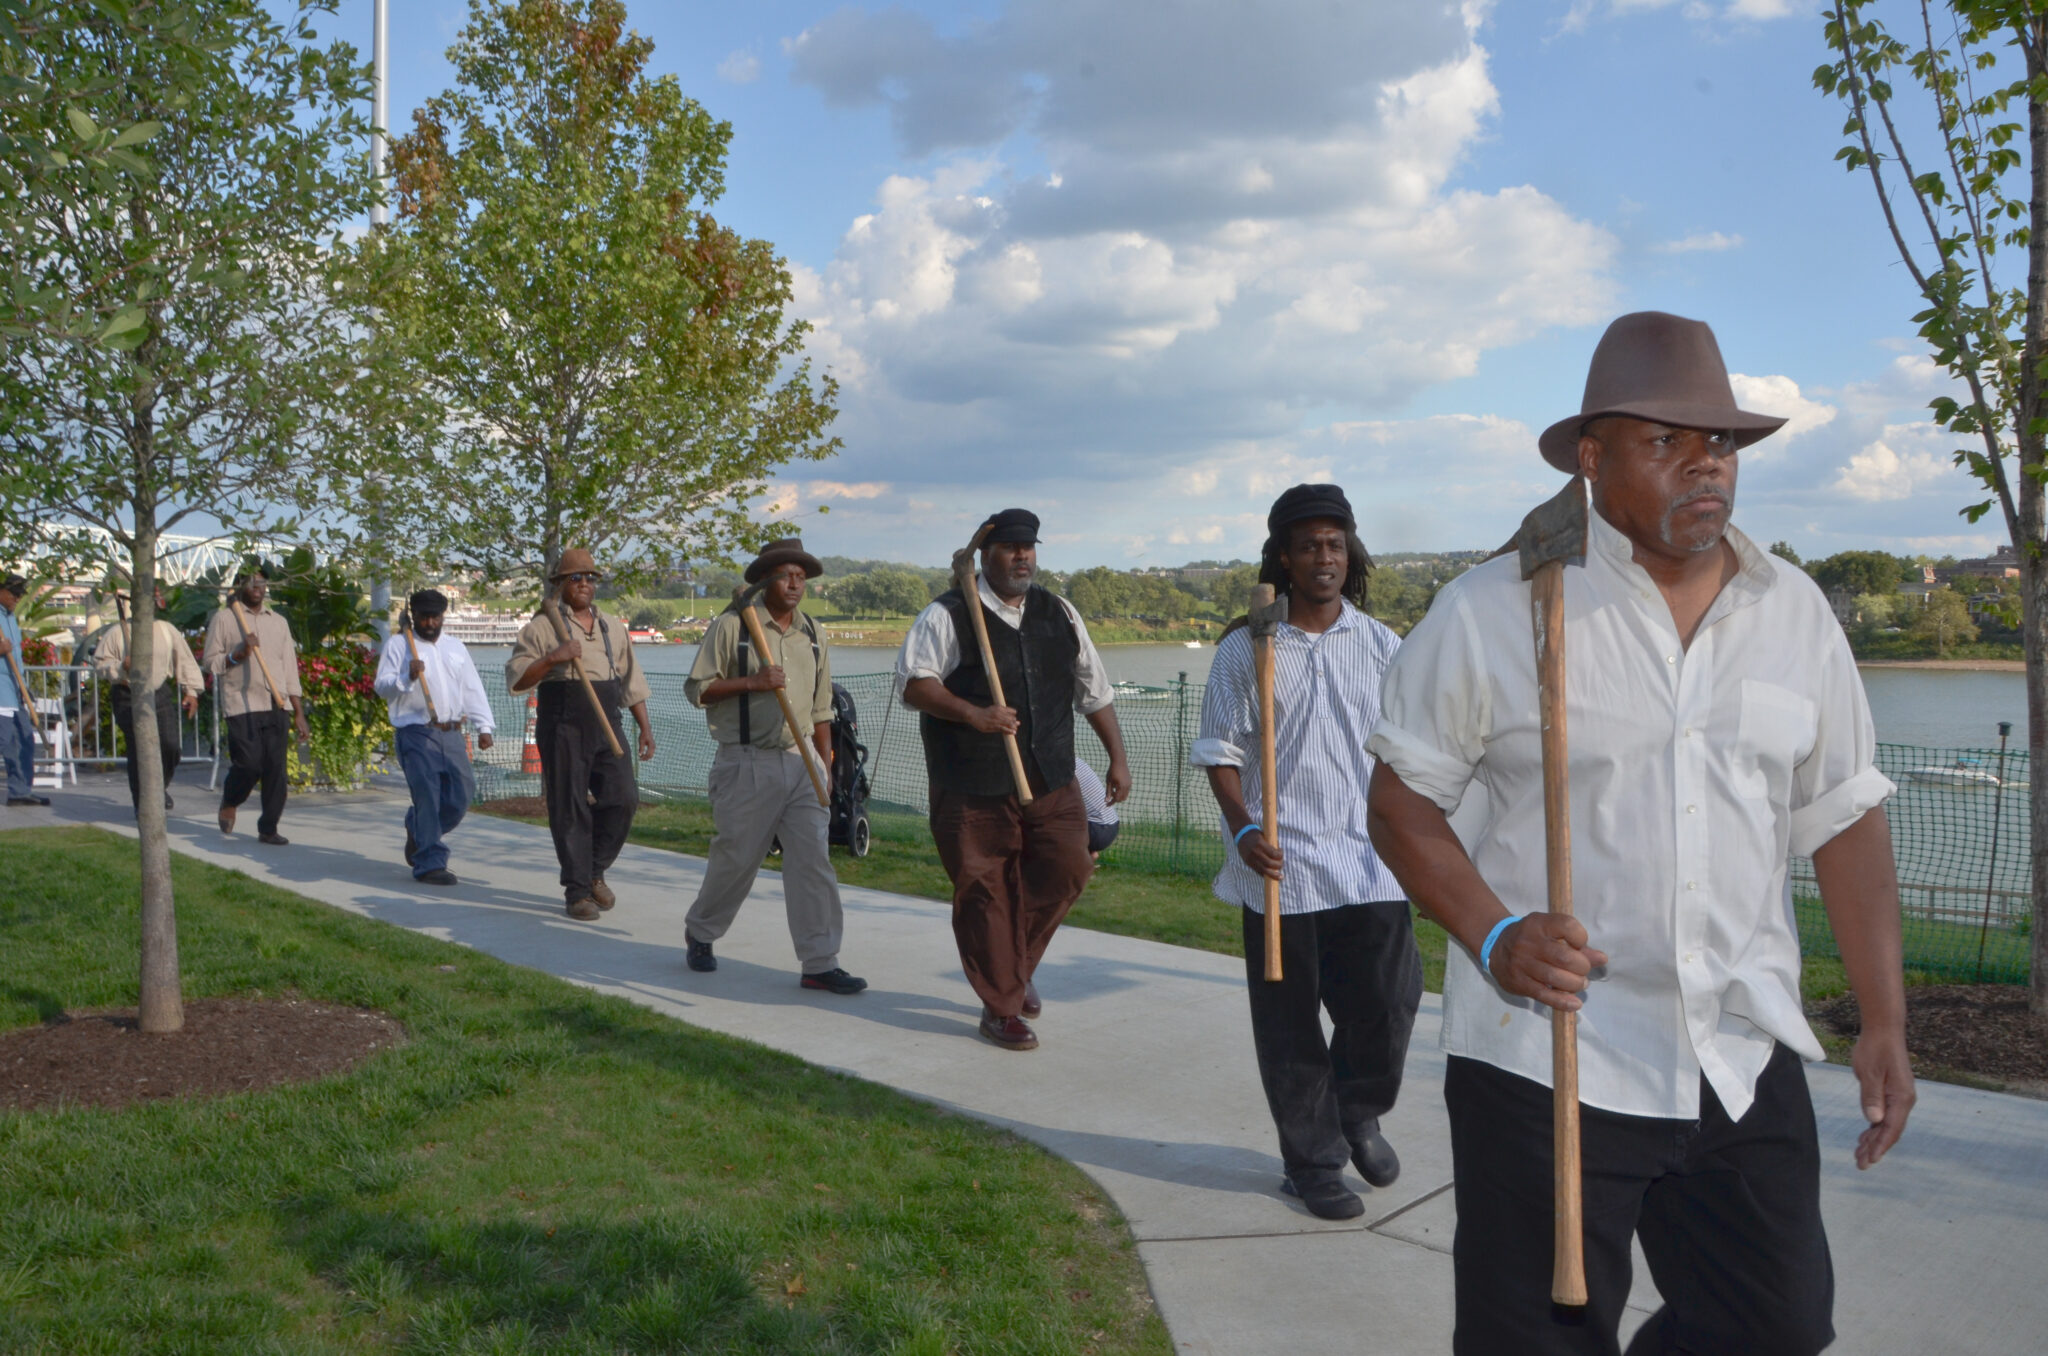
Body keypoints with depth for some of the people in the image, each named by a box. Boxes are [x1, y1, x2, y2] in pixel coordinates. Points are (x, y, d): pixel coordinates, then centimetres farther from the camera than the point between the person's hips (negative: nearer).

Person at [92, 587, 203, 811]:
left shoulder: (167, 631, 8)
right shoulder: (117, 632, 1)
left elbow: (185, 660, 12)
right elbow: (99, 662, 3)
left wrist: (191, 691, 7)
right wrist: (121, 667, -17)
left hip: (160, 694, 2)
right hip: (129, 698, -2)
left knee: (171, 746, -8)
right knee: (138, 751, -4)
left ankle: (160, 788, 20)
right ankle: (142, 804, 7)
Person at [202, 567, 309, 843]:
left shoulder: (278, 623, 17)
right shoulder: (224, 619, 4)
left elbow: (290, 669, 16)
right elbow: (208, 662, 2)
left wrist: (299, 713, 11)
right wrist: (236, 655, -16)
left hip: (275, 705, 4)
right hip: (241, 704, -4)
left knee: (275, 768, 0)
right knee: (249, 764, -11)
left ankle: (268, 828, 10)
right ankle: (229, 800, 21)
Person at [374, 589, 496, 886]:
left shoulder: (456, 648, 20)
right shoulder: (398, 644, 6)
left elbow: (473, 689, 16)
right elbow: (382, 686, -3)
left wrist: (484, 726, 7)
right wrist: (407, 677, -22)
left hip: (451, 733, 5)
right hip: (414, 732, -5)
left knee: (462, 792, 1)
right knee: (428, 795, -11)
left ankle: (418, 833, 27)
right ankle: (429, 862, -4)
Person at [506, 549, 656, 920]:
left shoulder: (614, 627, 17)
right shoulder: (543, 627, 2)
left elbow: (632, 682, 19)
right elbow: (515, 679, -4)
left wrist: (645, 728, 13)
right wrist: (553, 658, -17)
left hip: (607, 726, 4)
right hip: (563, 728, -4)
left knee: (623, 798, -6)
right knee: (570, 809, -2)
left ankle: (595, 871, 16)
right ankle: (577, 891, 8)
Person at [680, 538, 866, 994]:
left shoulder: (811, 632, 13)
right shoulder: (731, 625, -4)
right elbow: (697, 688, -5)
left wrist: (826, 764, 15)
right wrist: (751, 682, -18)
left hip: (801, 762, 5)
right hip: (748, 763, -4)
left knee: (813, 858, -3)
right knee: (736, 857, 5)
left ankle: (819, 963, 1)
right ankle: (700, 932, 32)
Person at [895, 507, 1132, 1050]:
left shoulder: (1060, 614, 13)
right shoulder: (948, 615, -4)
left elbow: (1095, 691, 18)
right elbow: (911, 683, -11)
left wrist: (1117, 757, 13)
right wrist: (973, 714, -22)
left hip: (1051, 780, 5)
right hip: (973, 787, -5)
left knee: (1066, 868, -1)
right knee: (983, 893, 0)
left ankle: (1017, 964, 26)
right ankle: (1001, 1008, 16)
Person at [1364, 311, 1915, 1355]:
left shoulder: (1795, 613, 7)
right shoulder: (1490, 611, -7)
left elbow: (1846, 817, 10)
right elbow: (1402, 796, -3)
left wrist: (1884, 1023, 7)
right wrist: (1491, 934, -18)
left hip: (1745, 1057, 4)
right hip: (1545, 1057, -4)